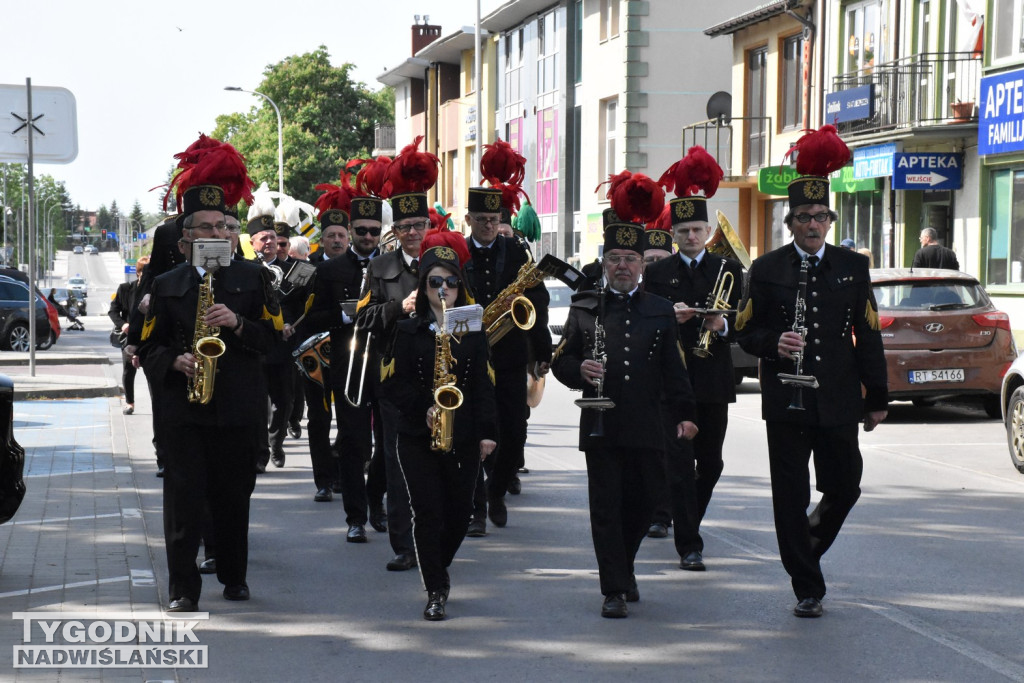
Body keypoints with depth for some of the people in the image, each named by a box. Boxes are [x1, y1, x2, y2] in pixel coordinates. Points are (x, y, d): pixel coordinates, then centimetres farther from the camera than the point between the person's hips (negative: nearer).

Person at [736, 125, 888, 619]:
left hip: (839, 401, 1)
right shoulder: (767, 270, 3)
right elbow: (746, 333, 5)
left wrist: (877, 399, 6)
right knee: (791, 497, 0)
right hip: (786, 401, -1)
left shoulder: (853, 268, 7)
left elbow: (868, 336, 8)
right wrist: (774, 343, -17)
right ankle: (807, 588, 9)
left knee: (845, 487, 5)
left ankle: (809, 544, 35)